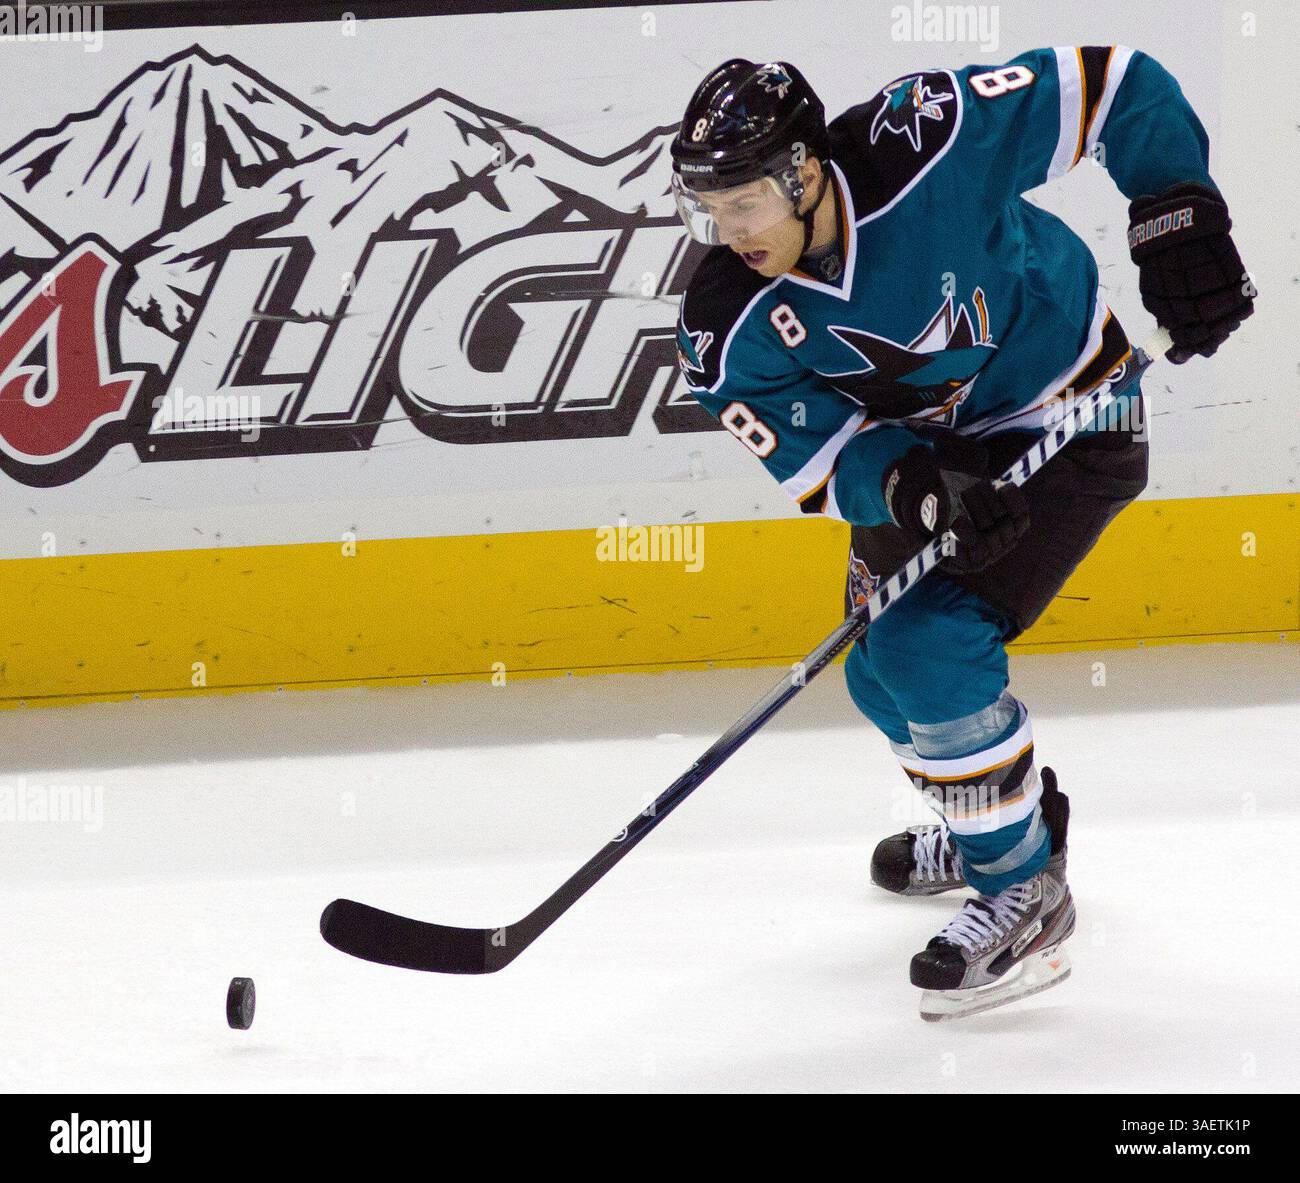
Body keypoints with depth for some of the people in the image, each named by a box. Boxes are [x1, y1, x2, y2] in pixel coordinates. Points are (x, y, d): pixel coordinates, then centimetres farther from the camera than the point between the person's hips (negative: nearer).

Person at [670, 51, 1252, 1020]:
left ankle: (1026, 894, -7)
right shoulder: (732, 329, -20)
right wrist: (918, 491, -39)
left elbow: (1115, 85, -24)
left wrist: (1181, 223, -29)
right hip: (929, 449, 6)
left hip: (1068, 421, -6)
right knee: (884, 669, 14)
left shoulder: (932, 146, -32)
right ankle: (1014, 812, 44)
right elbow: (822, 458, -19)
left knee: (933, 648, -20)